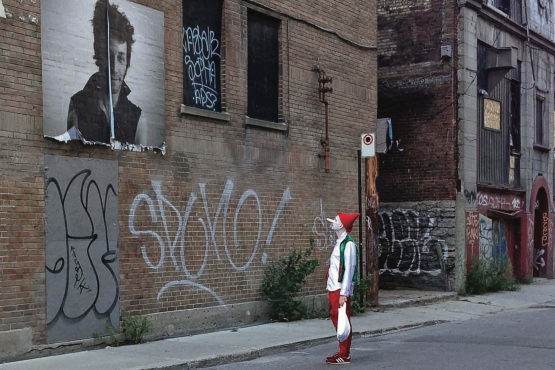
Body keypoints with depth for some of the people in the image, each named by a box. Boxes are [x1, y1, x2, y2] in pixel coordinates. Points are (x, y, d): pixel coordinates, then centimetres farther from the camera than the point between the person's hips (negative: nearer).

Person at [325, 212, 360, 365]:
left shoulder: (348, 244, -13)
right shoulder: (339, 243, 15)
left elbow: (349, 269, -18)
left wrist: (343, 293, -21)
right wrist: (331, 288, 15)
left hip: (341, 290, -9)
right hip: (333, 289, 9)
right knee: (336, 318, 13)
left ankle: (345, 355, 3)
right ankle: (342, 352, 22)